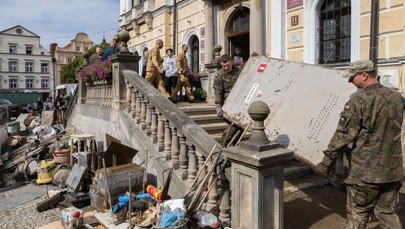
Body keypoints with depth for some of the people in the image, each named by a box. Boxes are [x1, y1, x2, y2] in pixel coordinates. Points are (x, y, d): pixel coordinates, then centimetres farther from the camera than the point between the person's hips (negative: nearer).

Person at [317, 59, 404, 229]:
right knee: (387, 213, 19)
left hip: (366, 171, -6)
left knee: (357, 215, 10)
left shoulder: (358, 102, -17)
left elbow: (343, 136, -15)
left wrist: (327, 162, -6)